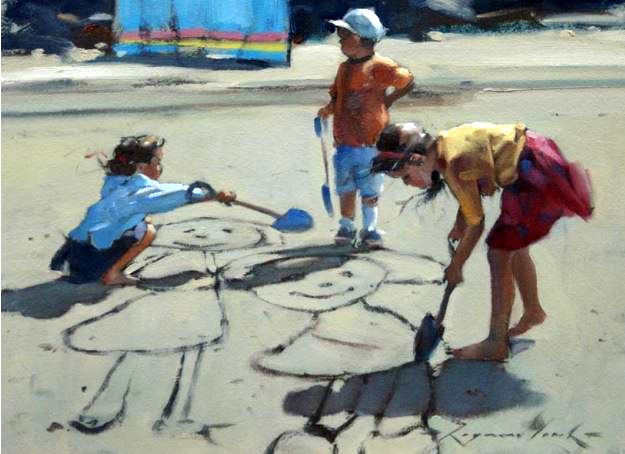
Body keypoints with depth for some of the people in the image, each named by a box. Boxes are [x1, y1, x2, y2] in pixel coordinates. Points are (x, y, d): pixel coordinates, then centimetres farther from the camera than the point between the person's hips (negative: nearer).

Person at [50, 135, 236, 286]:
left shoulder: (116, 182, 8)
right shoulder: (142, 188, -14)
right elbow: (184, 194, -12)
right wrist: (217, 196, -4)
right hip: (90, 257, -8)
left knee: (143, 221, 15)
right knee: (148, 231, -9)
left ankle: (109, 269, 12)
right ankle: (112, 274, -3)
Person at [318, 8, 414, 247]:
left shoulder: (380, 67, -10)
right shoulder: (345, 67, 8)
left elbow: (407, 82, 0)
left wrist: (386, 101, -2)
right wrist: (329, 108, -3)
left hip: (371, 140, -4)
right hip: (344, 141, 5)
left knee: (370, 191, 7)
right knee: (346, 189, 9)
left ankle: (369, 229, 20)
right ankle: (346, 227, 22)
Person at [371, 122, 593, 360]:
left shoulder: (454, 164, -25)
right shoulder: (441, 144, 0)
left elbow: (476, 222, -14)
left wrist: (455, 266, -3)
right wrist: (459, 225, 15)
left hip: (536, 175, -10)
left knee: (499, 254, -5)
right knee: (514, 245, 22)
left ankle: (496, 343, 1)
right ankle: (533, 312, 43)